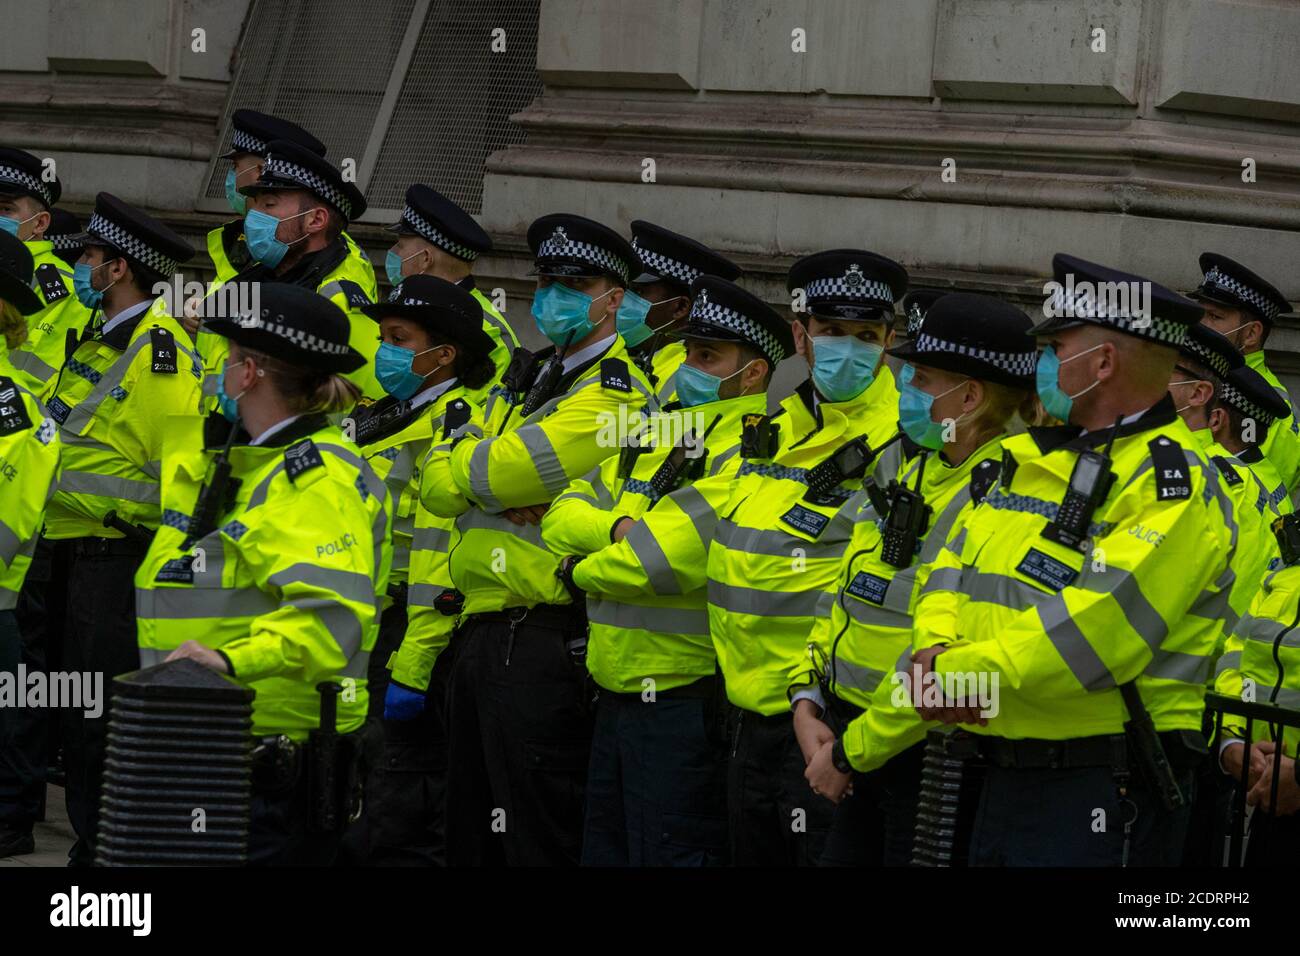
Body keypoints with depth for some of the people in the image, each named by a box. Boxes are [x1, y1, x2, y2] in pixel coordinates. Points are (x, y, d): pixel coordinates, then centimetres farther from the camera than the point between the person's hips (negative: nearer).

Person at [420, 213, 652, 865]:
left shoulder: (612, 395, -9)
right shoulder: (527, 381, 19)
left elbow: (497, 472, -18)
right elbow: (437, 488, 9)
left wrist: (458, 462, 3)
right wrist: (500, 489, -11)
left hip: (543, 640, -9)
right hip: (480, 634, 9)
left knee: (535, 840, -7)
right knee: (472, 837, 14)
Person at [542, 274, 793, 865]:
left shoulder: (753, 452, -12)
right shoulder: (649, 438, 15)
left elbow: (684, 555, -25)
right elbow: (562, 515, 8)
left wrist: (586, 570, -9)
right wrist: (616, 529, -14)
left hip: (686, 701, -9)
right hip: (615, 699, 9)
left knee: (668, 855, -4)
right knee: (604, 851, 14)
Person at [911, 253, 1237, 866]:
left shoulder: (1170, 482, -13)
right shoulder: (1030, 460, 17)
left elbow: (1100, 625, -23)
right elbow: (953, 566, 17)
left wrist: (965, 672, -17)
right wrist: (936, 650, -5)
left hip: (1100, 794, -8)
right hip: (1006, 777, 8)